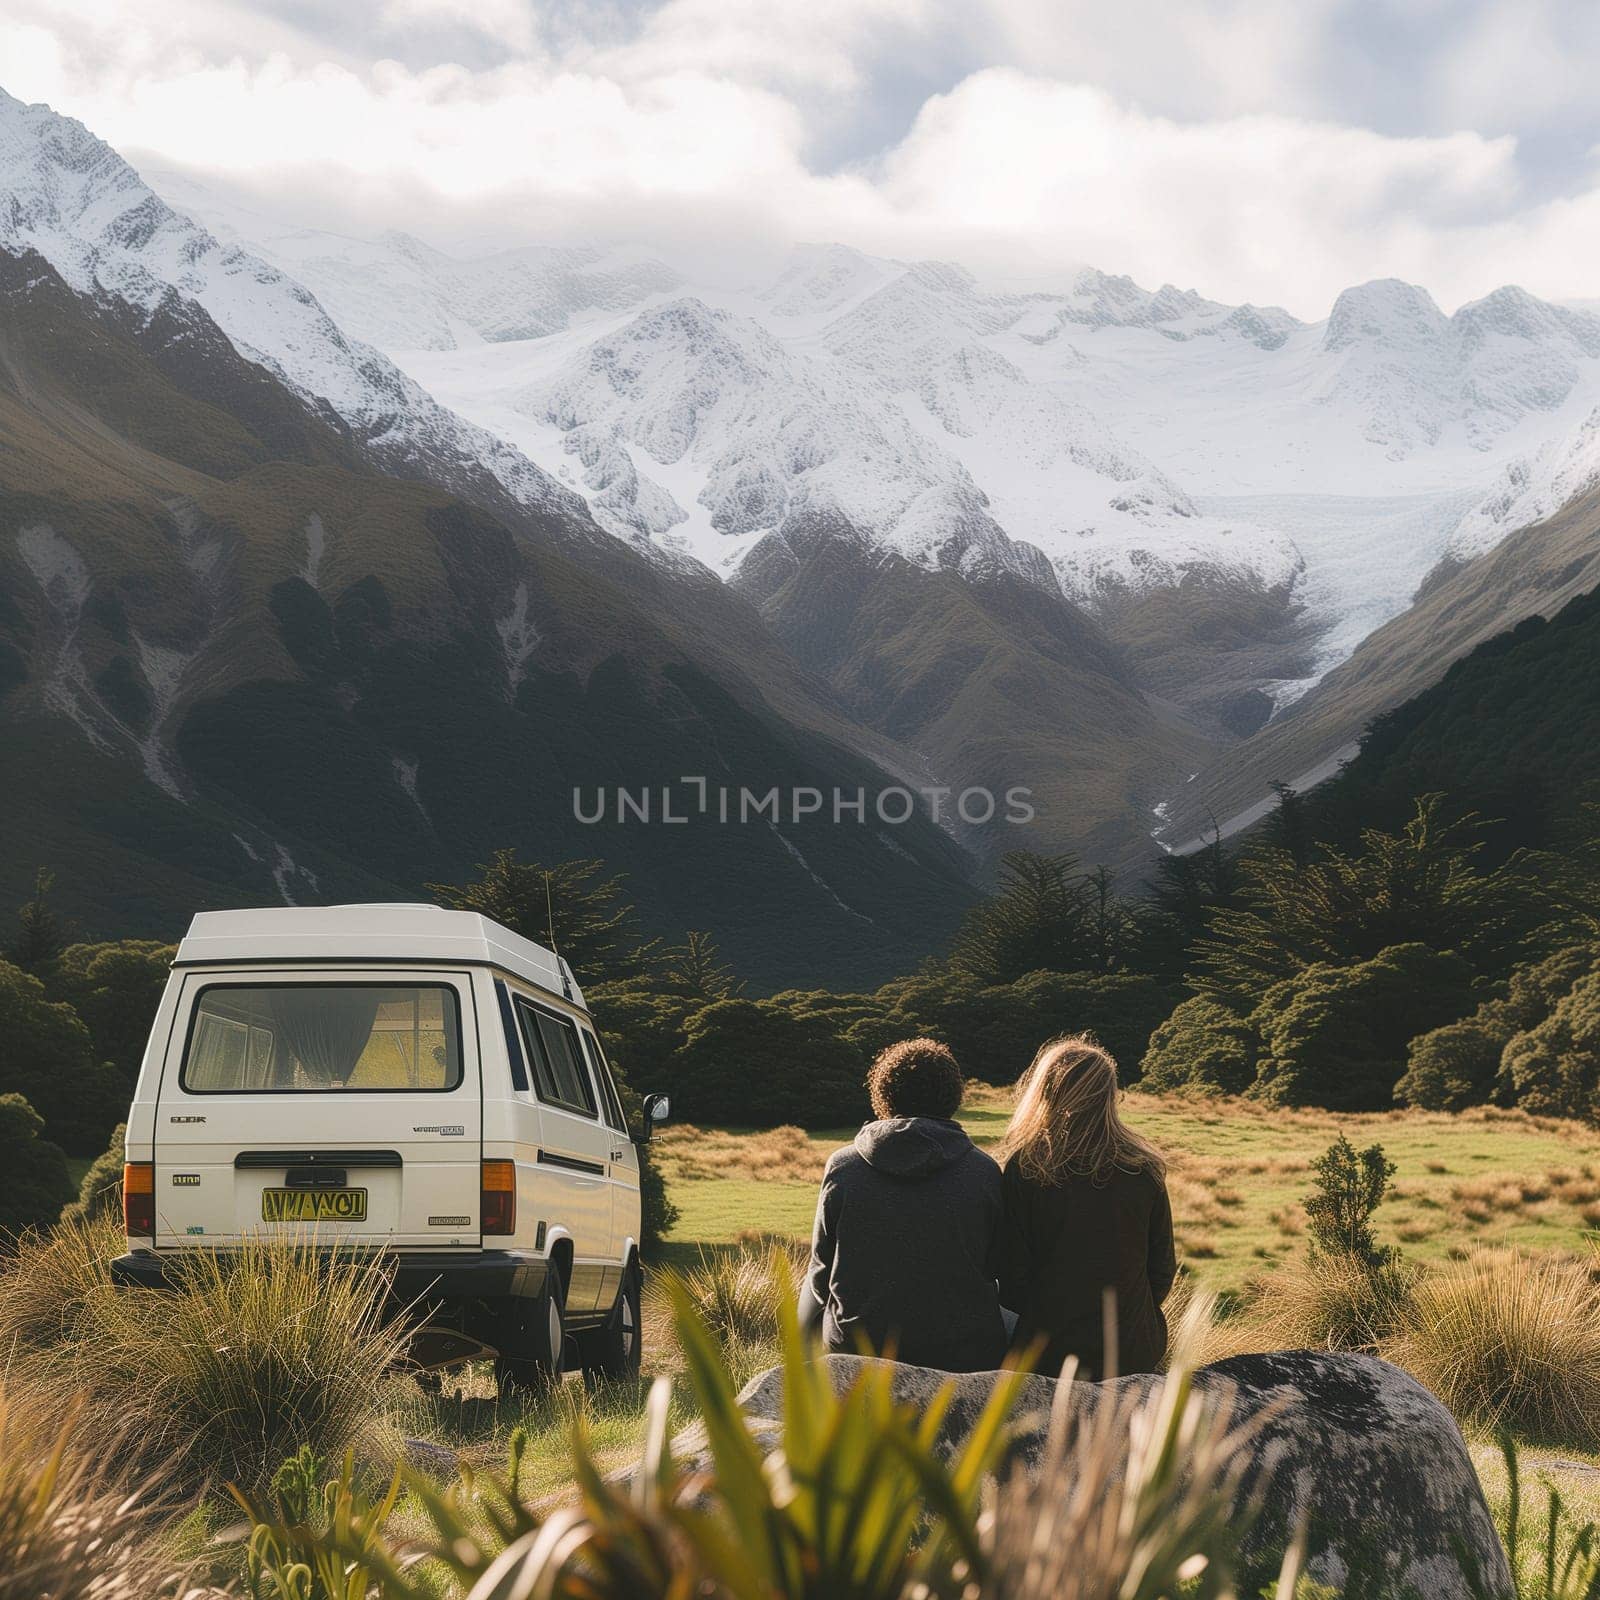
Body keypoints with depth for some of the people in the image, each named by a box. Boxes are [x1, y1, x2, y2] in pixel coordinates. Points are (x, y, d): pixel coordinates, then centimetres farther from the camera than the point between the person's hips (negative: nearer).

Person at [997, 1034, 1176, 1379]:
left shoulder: (1023, 1169, -10)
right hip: (1136, 1357, 3)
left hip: (1050, 1354, -3)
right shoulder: (1145, 1169, -2)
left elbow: (1012, 1277, -4)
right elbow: (1163, 1268, 7)